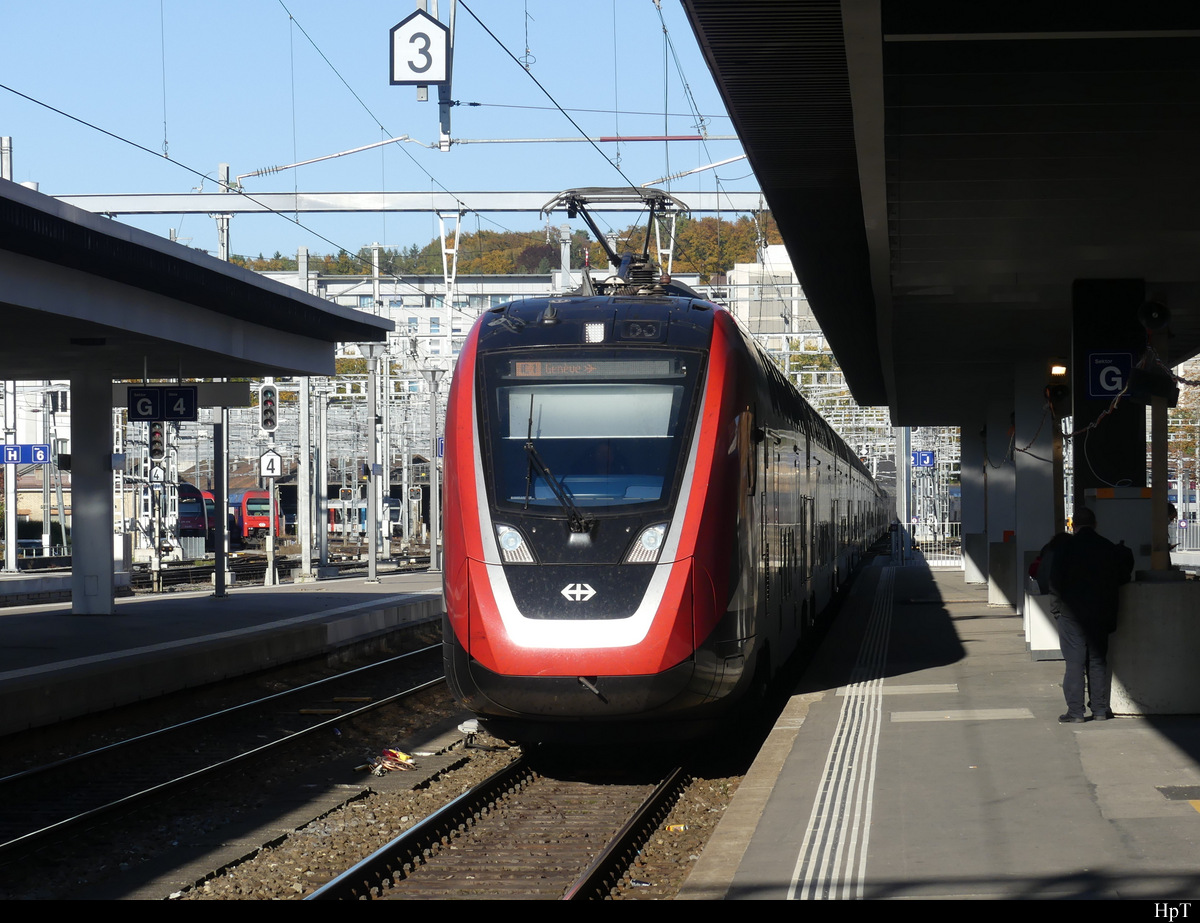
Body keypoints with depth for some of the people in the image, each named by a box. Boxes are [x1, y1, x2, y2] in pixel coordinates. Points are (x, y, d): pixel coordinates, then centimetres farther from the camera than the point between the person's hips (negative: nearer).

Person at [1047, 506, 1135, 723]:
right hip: (1101, 613, 3)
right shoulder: (1110, 548, 0)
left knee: (1075, 662, 0)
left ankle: (1075, 711, -2)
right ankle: (1100, 709, 13)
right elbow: (1122, 579, 5)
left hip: (1072, 612, -3)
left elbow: (1055, 583, -9)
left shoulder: (1064, 548, -9)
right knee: (1098, 661, 11)